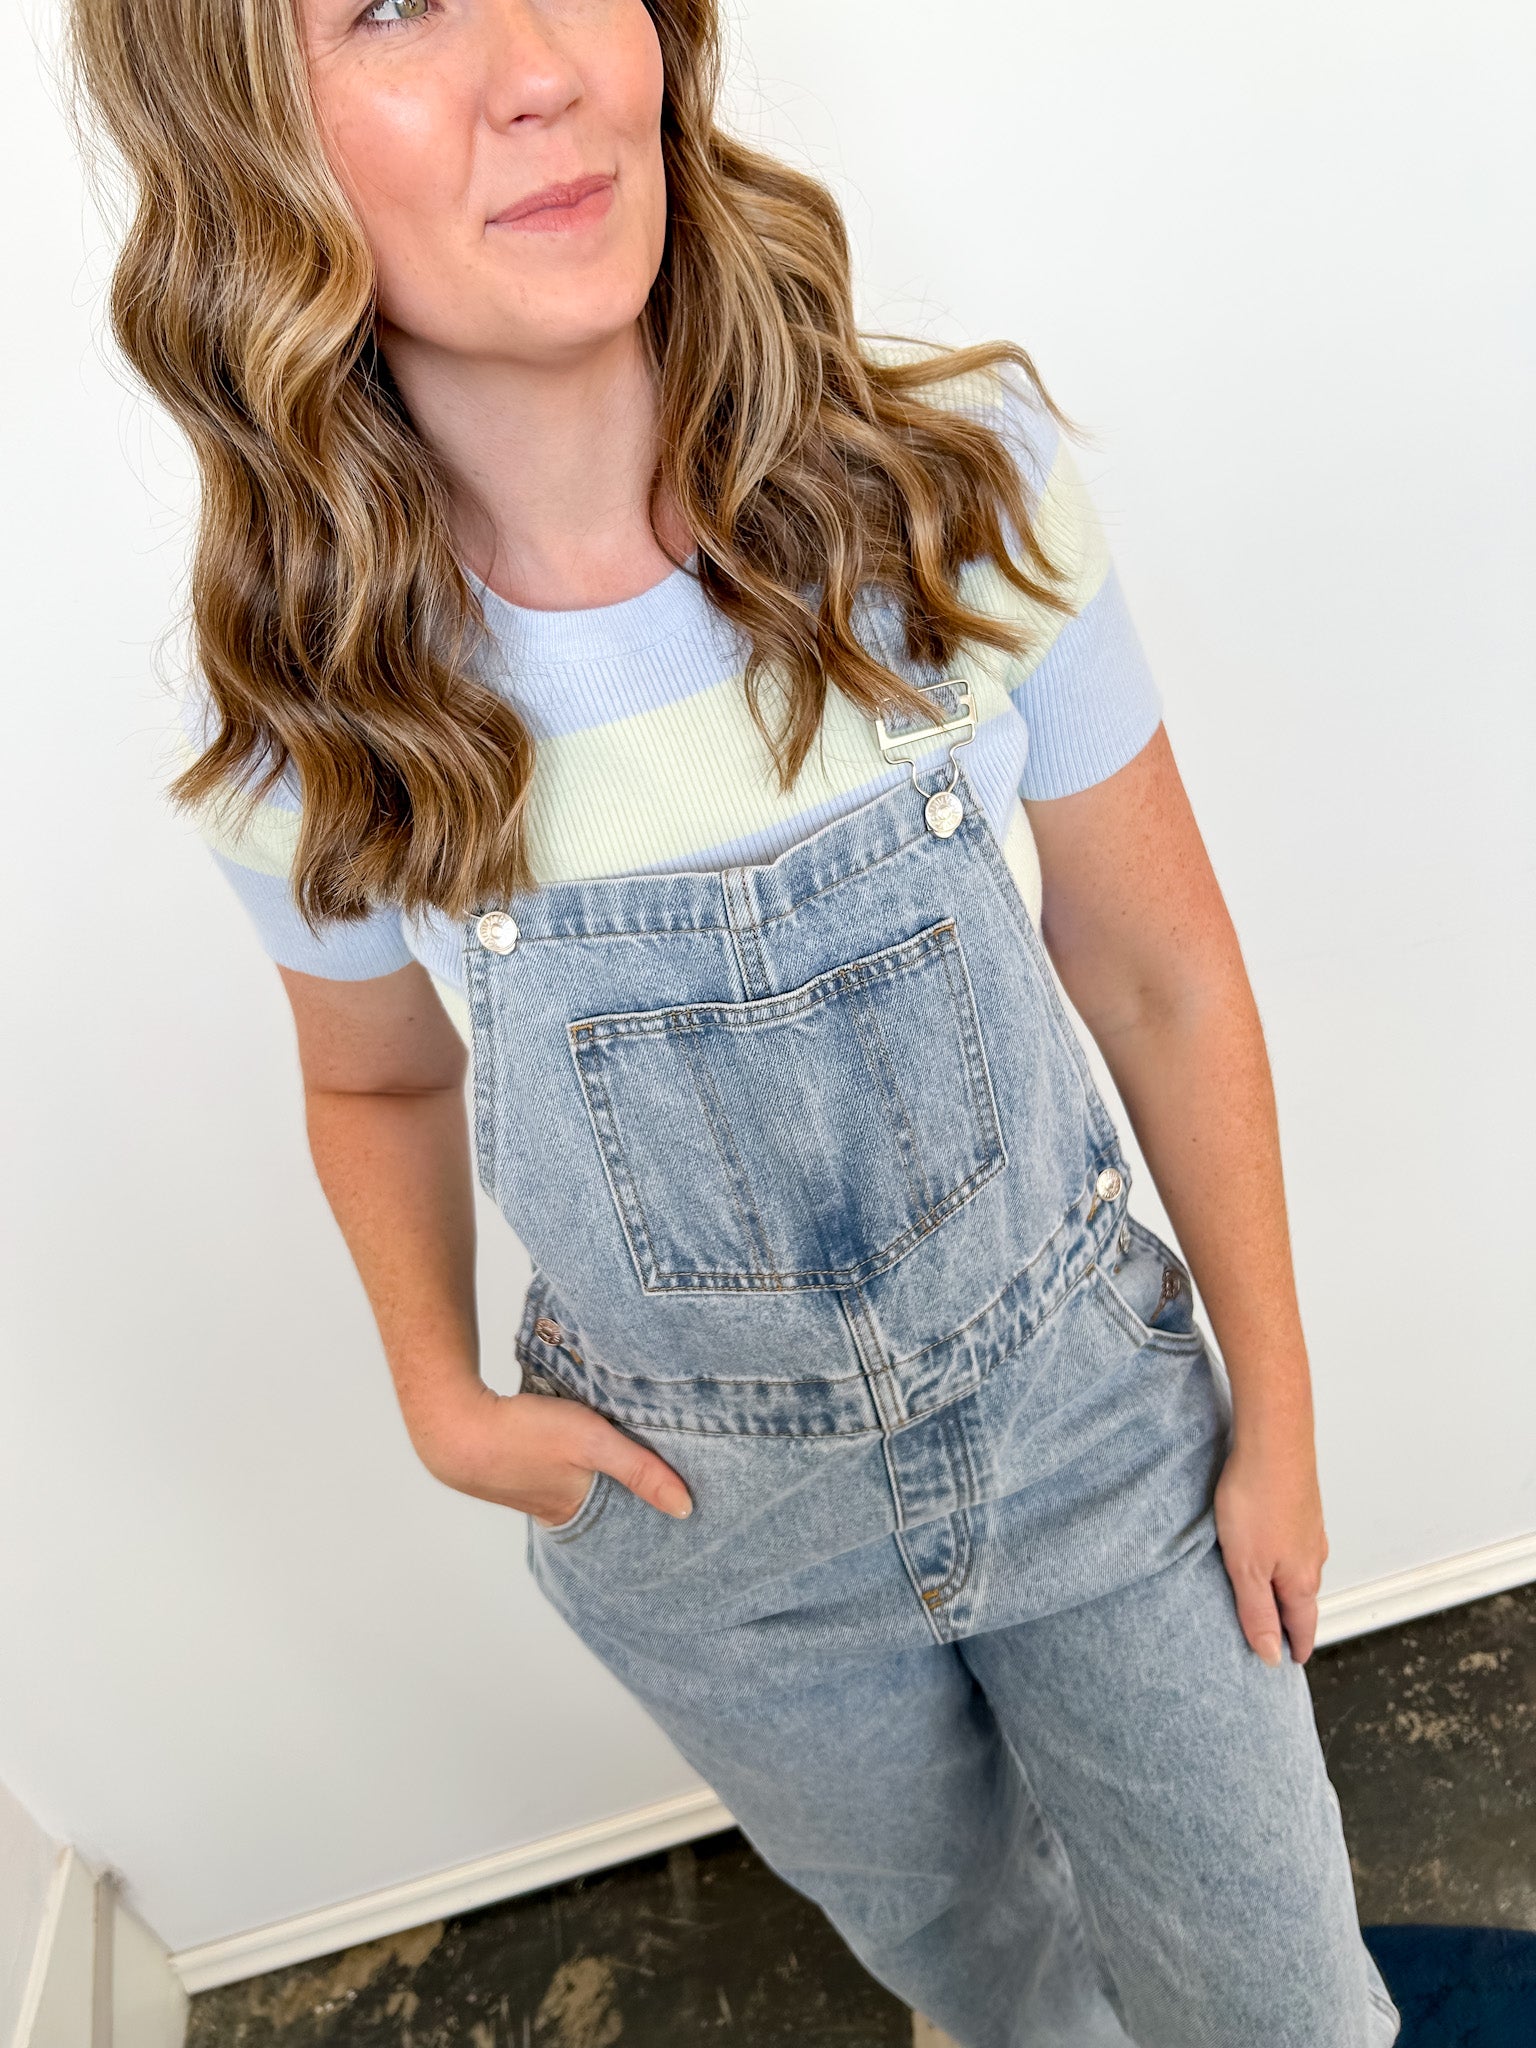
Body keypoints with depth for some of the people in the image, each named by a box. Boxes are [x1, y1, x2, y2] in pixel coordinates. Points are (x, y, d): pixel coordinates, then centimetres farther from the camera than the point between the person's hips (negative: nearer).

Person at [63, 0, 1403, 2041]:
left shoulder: (962, 483, -19)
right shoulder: (299, 721, -17)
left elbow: (1163, 981, -10)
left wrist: (1274, 1414, -1)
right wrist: (442, 1399, -11)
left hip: (1089, 1410, 0)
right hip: (703, 1513, 1)